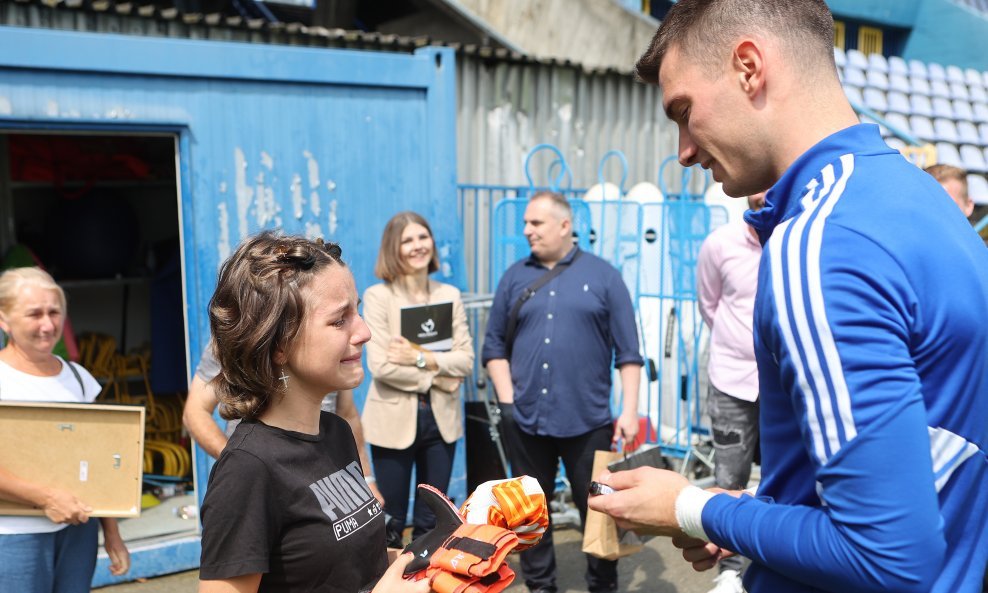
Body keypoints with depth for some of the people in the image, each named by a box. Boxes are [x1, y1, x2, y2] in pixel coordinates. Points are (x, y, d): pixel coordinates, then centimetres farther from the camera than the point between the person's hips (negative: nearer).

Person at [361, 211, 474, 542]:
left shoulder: (449, 294, 6)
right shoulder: (377, 295, -6)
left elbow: (465, 360, -3)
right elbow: (380, 365, -16)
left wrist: (420, 358, -16)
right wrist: (436, 376, -11)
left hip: (441, 418, 4)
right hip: (394, 420, -3)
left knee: (431, 521, 14)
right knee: (390, 522, 8)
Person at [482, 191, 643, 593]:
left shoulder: (603, 276, 1)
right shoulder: (514, 277, 8)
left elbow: (628, 352, 0)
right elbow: (494, 345, 8)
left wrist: (629, 410, -6)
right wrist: (507, 400, -2)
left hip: (588, 420, -2)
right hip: (525, 420, 3)